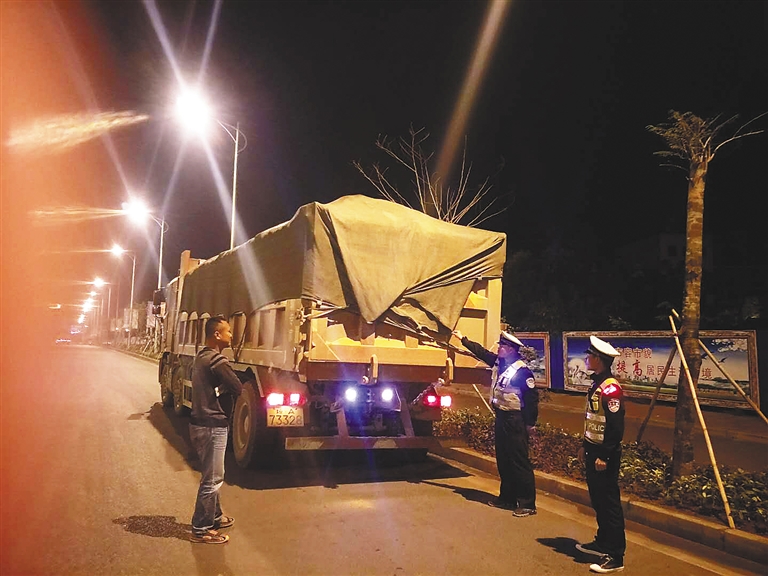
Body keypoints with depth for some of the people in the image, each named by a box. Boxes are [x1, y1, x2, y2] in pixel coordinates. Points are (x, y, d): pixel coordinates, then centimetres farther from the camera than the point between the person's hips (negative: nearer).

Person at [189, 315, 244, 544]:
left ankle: (214, 517, 35)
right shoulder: (216, 360, -21)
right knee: (211, 480, 1)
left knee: (212, 476, 22)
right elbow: (238, 388, -20)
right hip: (212, 426, -10)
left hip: (201, 422, 10)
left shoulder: (202, 357, 11)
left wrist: (220, 388, -1)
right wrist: (224, 387, 0)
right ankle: (201, 529, 11)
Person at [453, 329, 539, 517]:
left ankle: (527, 503, 4)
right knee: (503, 461, 15)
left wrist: (531, 424, -14)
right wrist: (463, 339, 24)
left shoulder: (522, 371, -17)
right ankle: (507, 498, 27)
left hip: (515, 419, -9)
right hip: (501, 417, 9)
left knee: (520, 463, -4)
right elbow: (481, 352, 20)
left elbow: (532, 398, -16)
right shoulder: (498, 362, 6)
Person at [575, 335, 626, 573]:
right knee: (598, 501, 19)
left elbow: (615, 427, -23)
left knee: (610, 504, -1)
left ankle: (615, 556, 8)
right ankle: (603, 543, 33)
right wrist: (585, 446, 20)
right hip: (593, 450, 10)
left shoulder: (610, 388, -21)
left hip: (604, 455, -10)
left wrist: (604, 456, -22)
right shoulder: (597, 384, 9)